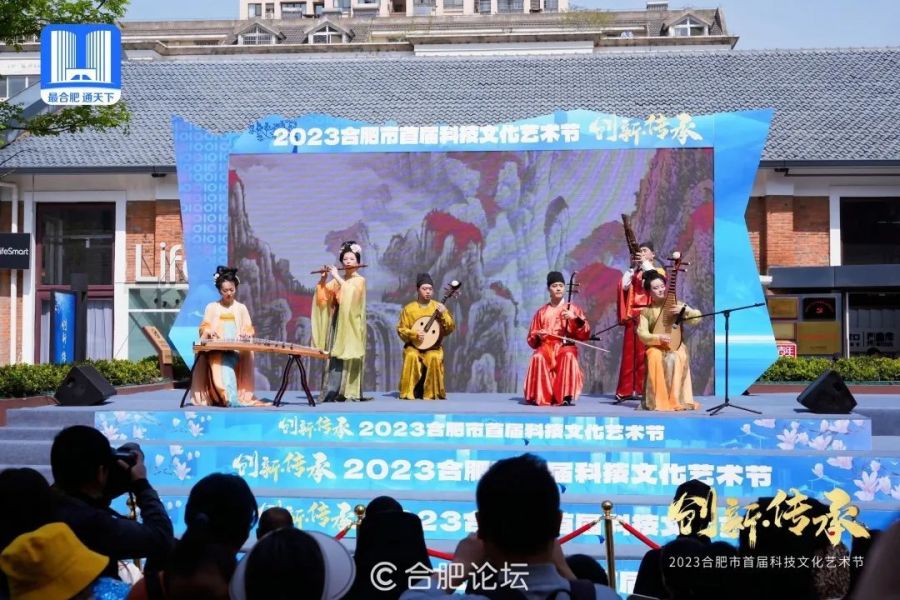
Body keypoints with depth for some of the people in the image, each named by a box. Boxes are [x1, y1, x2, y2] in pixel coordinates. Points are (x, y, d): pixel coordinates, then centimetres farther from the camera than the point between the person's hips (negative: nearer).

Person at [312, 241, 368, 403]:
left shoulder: (359, 280, 0)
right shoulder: (337, 280, 14)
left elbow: (350, 292, -20)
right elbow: (324, 295, 8)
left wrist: (336, 277, -16)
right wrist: (323, 279, -6)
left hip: (351, 322, -5)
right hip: (337, 321, 5)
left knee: (349, 357, -8)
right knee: (335, 356, 2)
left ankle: (350, 392, -8)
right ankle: (332, 392, 2)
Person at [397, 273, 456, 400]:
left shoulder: (439, 307, 4)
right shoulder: (409, 308, 3)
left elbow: (449, 330, 0)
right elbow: (401, 330, 3)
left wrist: (443, 315, -15)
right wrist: (414, 334, -15)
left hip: (433, 346, 0)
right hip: (413, 345, 0)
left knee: (434, 358, -31)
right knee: (411, 357, -32)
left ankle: (432, 393, -18)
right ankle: (408, 393, -22)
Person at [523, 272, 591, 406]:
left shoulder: (573, 309, 13)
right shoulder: (541, 312, 17)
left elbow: (585, 334, 3)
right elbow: (531, 340, 17)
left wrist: (575, 319, -12)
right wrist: (538, 336, -6)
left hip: (567, 346, -1)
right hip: (546, 346, 1)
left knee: (569, 356, -37)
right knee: (538, 357, -33)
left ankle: (566, 396, -33)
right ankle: (540, 396, -27)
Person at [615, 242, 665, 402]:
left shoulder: (659, 270, 11)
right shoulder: (634, 272, 20)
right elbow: (624, 286, 4)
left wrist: (645, 263, -7)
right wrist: (632, 267, 3)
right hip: (632, 316, 4)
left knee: (646, 353, -9)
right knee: (630, 352, 0)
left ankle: (645, 388, -8)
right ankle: (626, 390, 1)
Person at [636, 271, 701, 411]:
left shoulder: (676, 305, 6)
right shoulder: (646, 311, 6)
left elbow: (698, 317, -3)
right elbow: (642, 334, -3)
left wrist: (685, 309, -21)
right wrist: (658, 338, -22)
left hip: (676, 345, 0)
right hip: (655, 346, 0)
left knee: (677, 358, -34)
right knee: (655, 358, -35)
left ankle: (676, 399, -26)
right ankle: (658, 401, -29)